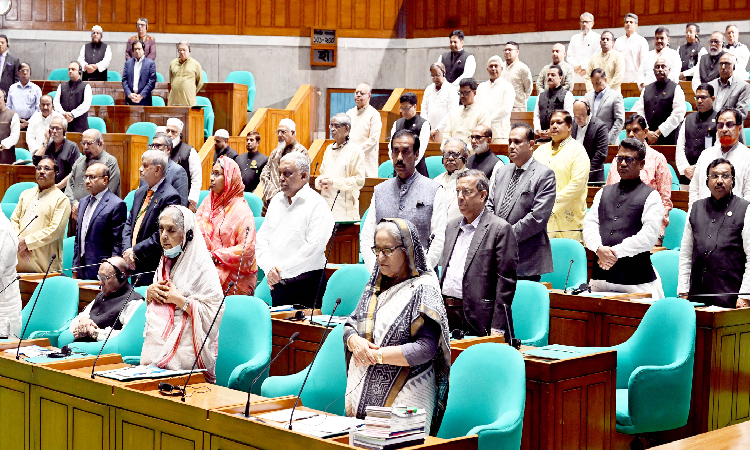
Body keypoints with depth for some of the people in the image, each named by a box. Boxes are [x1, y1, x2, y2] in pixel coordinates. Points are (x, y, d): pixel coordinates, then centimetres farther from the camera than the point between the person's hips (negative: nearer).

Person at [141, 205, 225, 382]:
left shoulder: (201, 266, -9)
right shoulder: (165, 261, 16)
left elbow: (214, 312, -16)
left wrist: (178, 299, -17)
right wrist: (149, 292, 4)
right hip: (155, 345, 7)